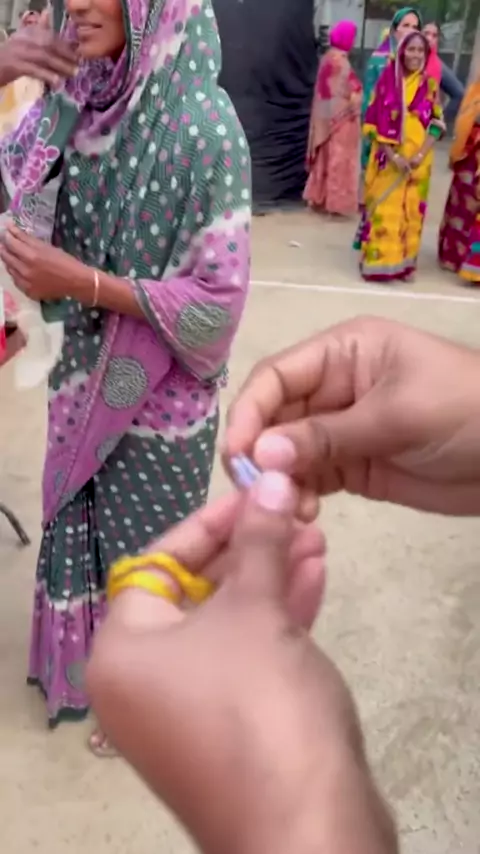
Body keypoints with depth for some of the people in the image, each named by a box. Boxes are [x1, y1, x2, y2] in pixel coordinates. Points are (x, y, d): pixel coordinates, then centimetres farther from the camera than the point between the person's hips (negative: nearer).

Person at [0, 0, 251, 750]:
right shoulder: (83, 104, -2)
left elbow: (216, 301, -23)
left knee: (145, 549, 16)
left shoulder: (201, 127, -22)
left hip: (159, 397, -6)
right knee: (80, 530, 23)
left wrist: (82, 283, -24)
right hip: (89, 378, 6)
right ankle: (92, 661, 52)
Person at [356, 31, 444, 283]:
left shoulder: (430, 85, 3)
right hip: (388, 157, -2)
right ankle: (378, 260, 7)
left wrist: (421, 155, -13)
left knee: (411, 209, 6)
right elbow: (374, 122, -6)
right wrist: (393, 156, -15)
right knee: (384, 208, -1)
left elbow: (436, 124, 2)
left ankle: (402, 262, 15)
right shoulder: (387, 80, -2)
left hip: (417, 159, 2)